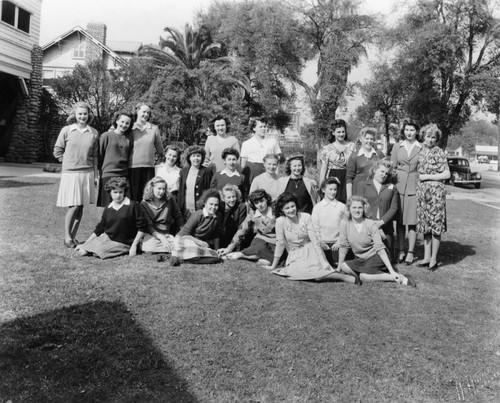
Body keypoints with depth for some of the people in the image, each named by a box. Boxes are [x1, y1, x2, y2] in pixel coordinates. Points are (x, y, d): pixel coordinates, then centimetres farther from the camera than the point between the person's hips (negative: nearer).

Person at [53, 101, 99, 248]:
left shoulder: (93, 133, 6)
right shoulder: (66, 130, 1)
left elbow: (95, 155, 9)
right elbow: (57, 151, 8)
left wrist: (96, 175, 8)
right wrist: (69, 162, 2)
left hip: (87, 173, 3)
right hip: (70, 173, -2)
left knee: (81, 206, 5)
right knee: (73, 206, -7)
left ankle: (74, 236, 16)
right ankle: (67, 237, 7)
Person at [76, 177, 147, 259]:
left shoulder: (132, 206, -9)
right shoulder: (108, 209, 7)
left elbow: (142, 227, -9)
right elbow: (99, 229, 14)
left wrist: (134, 246, -13)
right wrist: (85, 243, 9)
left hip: (122, 243, -5)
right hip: (106, 238, 5)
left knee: (98, 252, -27)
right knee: (82, 251, -12)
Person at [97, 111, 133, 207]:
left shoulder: (129, 138, 10)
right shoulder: (106, 136, 1)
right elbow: (99, 155, 3)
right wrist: (98, 173, 3)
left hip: (124, 175, 3)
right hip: (108, 174, -3)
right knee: (109, 205, -1)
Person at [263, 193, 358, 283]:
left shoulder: (306, 217, -9)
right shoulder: (280, 221, -12)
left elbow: (314, 239, -12)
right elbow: (280, 243, -5)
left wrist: (323, 260, -21)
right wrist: (273, 266, -1)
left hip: (310, 250, -1)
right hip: (295, 255, 1)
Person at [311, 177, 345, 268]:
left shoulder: (342, 207, 1)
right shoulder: (317, 207, 4)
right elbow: (315, 227, 3)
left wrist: (339, 242, -8)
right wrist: (320, 242, -5)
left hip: (336, 244, -1)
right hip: (322, 243, 1)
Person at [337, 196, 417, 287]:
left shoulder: (371, 224, -16)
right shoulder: (345, 224, -8)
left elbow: (380, 248, -20)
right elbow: (343, 246, 0)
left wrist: (392, 271, -25)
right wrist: (338, 268, -1)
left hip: (376, 257, -5)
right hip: (360, 260, 5)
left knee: (363, 277, -29)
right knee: (344, 267, -22)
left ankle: (400, 278, -22)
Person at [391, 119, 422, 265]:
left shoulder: (421, 148, 3)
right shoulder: (397, 146, 9)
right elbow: (392, 167, 10)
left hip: (414, 187, -2)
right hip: (399, 186, 2)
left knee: (412, 221, -1)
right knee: (400, 221, 4)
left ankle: (410, 252, 6)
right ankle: (401, 250, 13)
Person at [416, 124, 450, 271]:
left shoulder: (439, 153, -6)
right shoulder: (420, 152, 10)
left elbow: (446, 174, -8)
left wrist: (427, 177, -10)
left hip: (436, 192, -5)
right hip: (422, 192, 5)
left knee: (435, 226, 0)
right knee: (424, 226, 9)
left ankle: (434, 259, 9)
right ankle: (426, 257, 18)